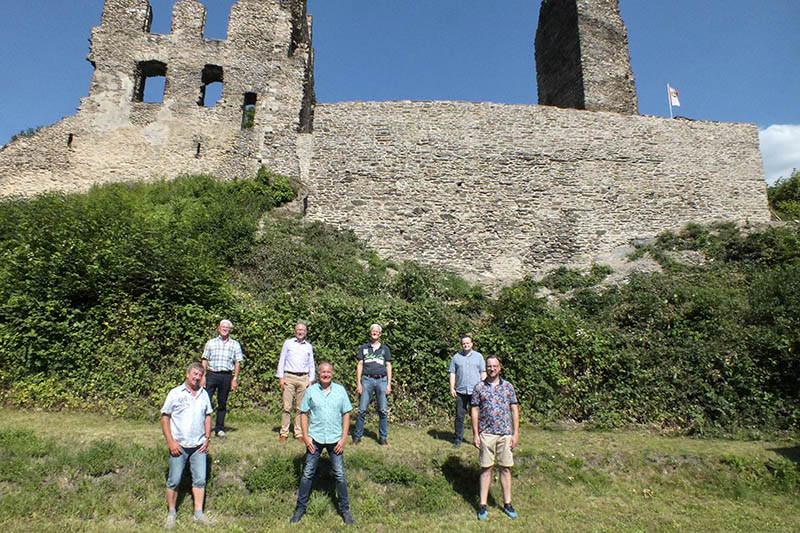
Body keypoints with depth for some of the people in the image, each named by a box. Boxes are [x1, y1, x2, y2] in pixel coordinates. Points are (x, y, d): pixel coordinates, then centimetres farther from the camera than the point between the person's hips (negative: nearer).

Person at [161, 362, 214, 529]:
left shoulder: (204, 394, 7)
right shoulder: (175, 393, -5)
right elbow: (165, 417, -4)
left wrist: (207, 438, 5)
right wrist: (170, 442, -10)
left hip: (198, 446, 3)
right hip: (179, 446, -3)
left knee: (200, 480, 4)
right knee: (174, 481, 6)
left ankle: (199, 514, 15)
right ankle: (171, 513, 24)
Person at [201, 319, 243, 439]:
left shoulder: (235, 344, 10)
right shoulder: (211, 343, 11)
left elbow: (237, 362, 7)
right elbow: (205, 360, 9)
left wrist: (235, 379, -1)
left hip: (226, 376, 0)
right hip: (211, 374, 0)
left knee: (222, 404, 7)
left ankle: (219, 429, 17)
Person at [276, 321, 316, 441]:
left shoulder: (309, 346, 15)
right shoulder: (288, 343, 9)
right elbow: (282, 361, 8)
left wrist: (311, 380, 7)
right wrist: (280, 378, 0)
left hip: (303, 378, 2)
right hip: (289, 377, -2)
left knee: (301, 407, 1)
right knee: (287, 406, -5)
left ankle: (299, 433, 8)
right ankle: (284, 433, 4)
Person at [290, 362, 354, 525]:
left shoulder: (340, 390, 3)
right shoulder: (311, 391, 2)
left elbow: (346, 414, 4)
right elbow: (304, 414, 4)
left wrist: (344, 437, -2)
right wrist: (305, 436, -4)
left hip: (335, 439, 0)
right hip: (315, 438, 0)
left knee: (340, 475, 4)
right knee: (307, 473, 5)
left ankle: (345, 509, 20)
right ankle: (301, 507, 23)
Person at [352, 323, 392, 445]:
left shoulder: (385, 348, 13)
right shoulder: (364, 348, 12)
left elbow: (388, 366, 11)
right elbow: (360, 365, 10)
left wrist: (389, 384, 3)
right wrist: (358, 383, 1)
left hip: (381, 380, 1)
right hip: (367, 380, 0)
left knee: (383, 410, 0)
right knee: (362, 410, -4)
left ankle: (383, 437, 10)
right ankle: (357, 436, 7)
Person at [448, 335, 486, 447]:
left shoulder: (478, 356, 10)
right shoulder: (456, 357, 10)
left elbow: (483, 373, 9)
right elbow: (452, 374, 9)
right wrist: (452, 388, 0)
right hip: (460, 392, 0)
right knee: (459, 416, 3)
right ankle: (457, 439, 12)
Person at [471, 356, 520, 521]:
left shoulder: (508, 386, 5)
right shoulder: (479, 387, 1)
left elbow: (515, 410, 6)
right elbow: (475, 412, 2)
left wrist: (516, 433, 1)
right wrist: (475, 435, -3)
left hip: (505, 433, 1)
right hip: (486, 433, -1)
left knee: (505, 468, 8)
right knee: (486, 468, 5)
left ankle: (507, 504, 21)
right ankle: (483, 505, 13)